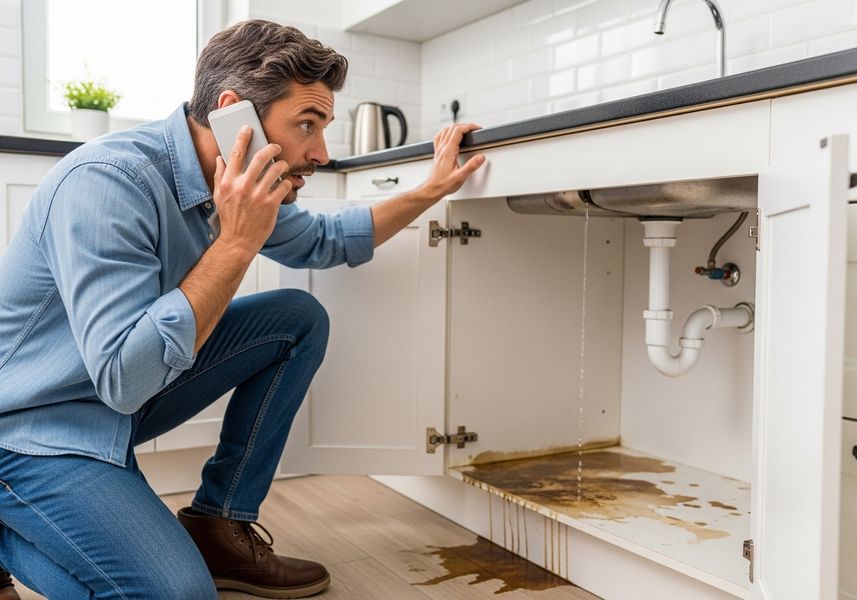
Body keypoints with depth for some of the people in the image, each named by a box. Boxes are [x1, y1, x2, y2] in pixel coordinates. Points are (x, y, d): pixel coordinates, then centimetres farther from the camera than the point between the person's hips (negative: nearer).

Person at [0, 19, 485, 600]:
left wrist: (432, 189, 8)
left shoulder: (236, 185, -4)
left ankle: (218, 526, 4)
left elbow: (326, 240, 15)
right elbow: (123, 378, -34)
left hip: (135, 385, 8)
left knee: (300, 319, -1)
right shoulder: (107, 183, -29)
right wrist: (237, 243, -33)